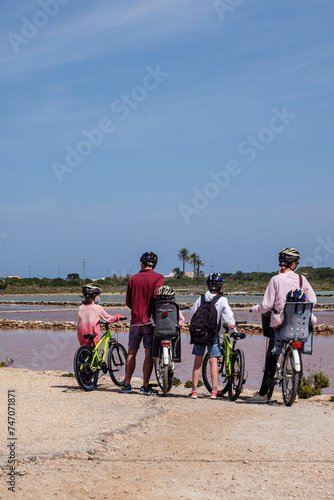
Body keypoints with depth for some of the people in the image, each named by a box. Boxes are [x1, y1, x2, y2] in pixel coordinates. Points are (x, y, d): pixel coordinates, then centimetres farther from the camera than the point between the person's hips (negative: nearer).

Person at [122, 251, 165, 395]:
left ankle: (127, 385, 15)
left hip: (135, 320, 3)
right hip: (150, 320, -3)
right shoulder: (158, 278, -2)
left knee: (131, 353, 11)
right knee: (149, 354, -1)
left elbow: (128, 302, 9)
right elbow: (156, 296, -17)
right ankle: (145, 386, -3)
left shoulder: (133, 279, 8)